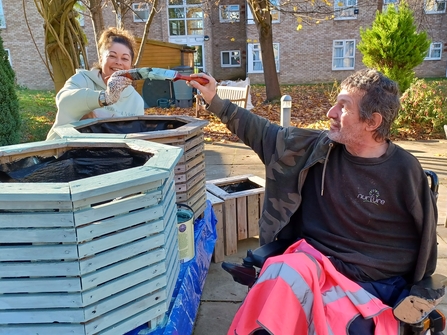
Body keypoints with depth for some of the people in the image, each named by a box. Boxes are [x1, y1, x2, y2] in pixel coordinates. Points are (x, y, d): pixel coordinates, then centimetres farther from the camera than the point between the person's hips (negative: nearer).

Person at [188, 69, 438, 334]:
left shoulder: (405, 171, -7)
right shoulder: (319, 148, 0)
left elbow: (425, 238, 5)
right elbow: (264, 133, 7)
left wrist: (411, 299, 1)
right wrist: (215, 101, 8)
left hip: (371, 283, -2)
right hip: (315, 261, 3)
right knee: (286, 273, -33)